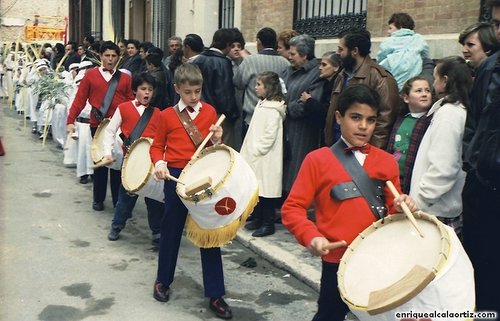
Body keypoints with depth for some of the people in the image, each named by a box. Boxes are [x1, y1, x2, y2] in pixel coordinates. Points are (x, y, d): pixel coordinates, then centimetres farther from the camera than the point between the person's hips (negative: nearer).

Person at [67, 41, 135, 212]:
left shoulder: (125, 78, 6)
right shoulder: (91, 75, 4)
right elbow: (80, 99, 2)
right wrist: (70, 121, -5)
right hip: (97, 125, 0)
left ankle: (118, 199, 14)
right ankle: (98, 199, 22)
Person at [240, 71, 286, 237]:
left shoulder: (273, 109, -15)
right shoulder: (262, 104, 14)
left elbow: (270, 136, -19)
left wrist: (255, 151, -14)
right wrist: (249, 152, 13)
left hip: (266, 159, -9)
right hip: (255, 158, 9)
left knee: (266, 190, -2)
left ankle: (268, 224, 7)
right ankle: (257, 218, 27)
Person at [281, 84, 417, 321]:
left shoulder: (386, 161, 4)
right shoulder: (318, 159, -5)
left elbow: (392, 210, 11)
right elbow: (292, 208, -7)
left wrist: (402, 207, -11)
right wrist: (311, 236, -23)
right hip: (337, 261, -3)